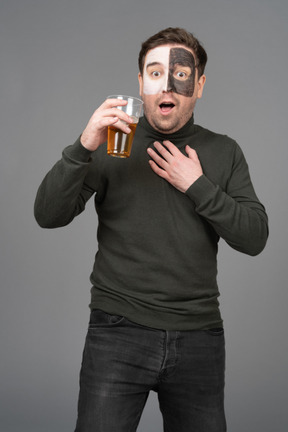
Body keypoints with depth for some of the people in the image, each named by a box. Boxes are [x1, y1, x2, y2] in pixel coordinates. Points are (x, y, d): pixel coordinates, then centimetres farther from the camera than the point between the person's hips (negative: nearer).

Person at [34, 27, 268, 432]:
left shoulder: (224, 152, 8)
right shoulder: (111, 144, 2)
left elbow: (255, 237, 0)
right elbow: (48, 215, -7)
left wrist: (198, 186, -10)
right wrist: (83, 148, -20)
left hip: (198, 337, 2)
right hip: (118, 331, -2)